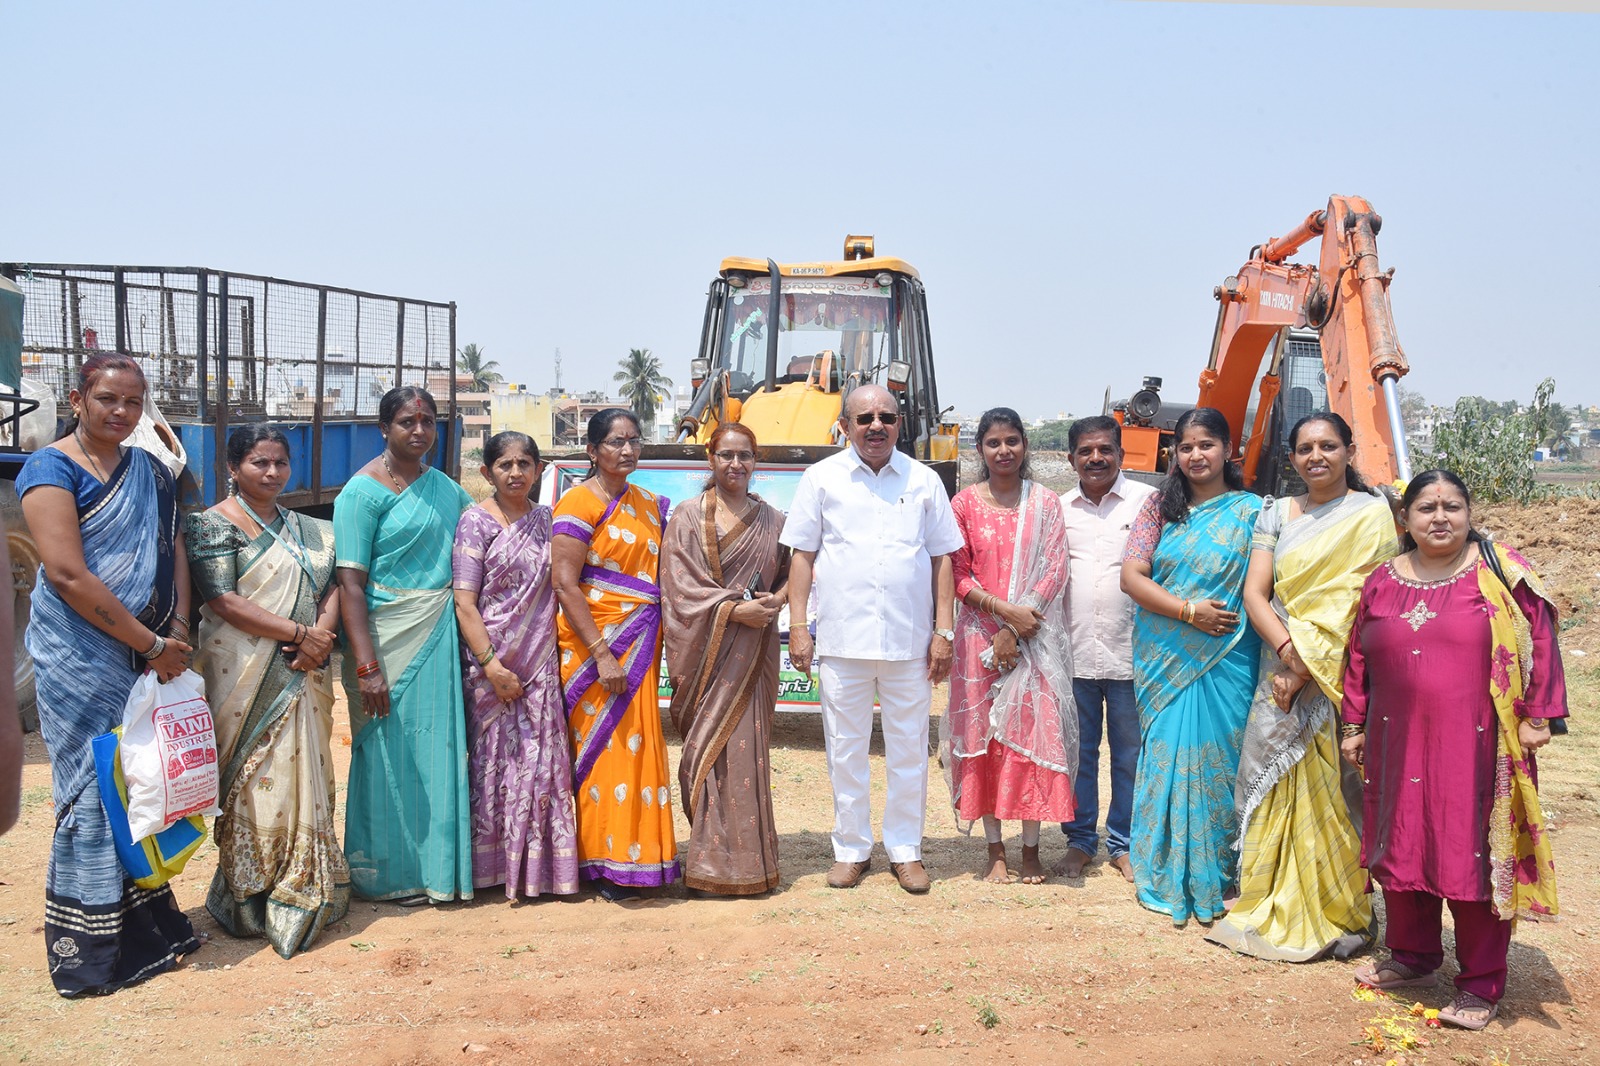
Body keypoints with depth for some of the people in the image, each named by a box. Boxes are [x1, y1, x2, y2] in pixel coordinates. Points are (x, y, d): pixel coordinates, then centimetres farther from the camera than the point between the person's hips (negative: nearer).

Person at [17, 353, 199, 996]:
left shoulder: (151, 472, 12)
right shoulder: (52, 468, -8)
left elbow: (174, 553, 9)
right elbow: (68, 574, -17)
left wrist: (178, 632, -7)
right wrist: (153, 643, -16)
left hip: (148, 653, 6)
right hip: (81, 655, -6)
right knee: (96, 789, -2)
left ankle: (147, 929, 23)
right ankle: (88, 951, 10)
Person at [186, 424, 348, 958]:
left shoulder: (306, 530, 15)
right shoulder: (213, 526, -4)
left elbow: (332, 586, 10)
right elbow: (222, 601, -14)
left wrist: (321, 636, -10)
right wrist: (297, 632, -16)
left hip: (302, 675, 6)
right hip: (246, 676, -6)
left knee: (305, 778, 8)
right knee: (254, 783, -2)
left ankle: (304, 892, 19)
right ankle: (250, 901, 9)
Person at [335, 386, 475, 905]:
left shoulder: (445, 487, 10)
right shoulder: (364, 491, -8)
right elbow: (350, 581, -13)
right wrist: (366, 665, -20)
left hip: (441, 635, 6)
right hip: (389, 638, -5)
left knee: (440, 749, 9)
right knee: (390, 752, 3)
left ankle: (438, 864, 22)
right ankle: (391, 873, 17)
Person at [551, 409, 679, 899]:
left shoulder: (649, 504, 12)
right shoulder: (579, 502, -9)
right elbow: (565, 585, -15)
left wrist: (654, 648, 9)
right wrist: (601, 653, -20)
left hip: (640, 646, 6)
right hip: (594, 644, -6)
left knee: (635, 746, 10)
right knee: (602, 748, -2)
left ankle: (632, 854, 20)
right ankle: (603, 863, 8)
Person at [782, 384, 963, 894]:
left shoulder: (923, 481, 7)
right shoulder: (822, 478, 5)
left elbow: (942, 559, 8)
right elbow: (802, 556, 5)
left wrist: (943, 631, 2)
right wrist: (797, 627, -2)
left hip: (910, 641, 1)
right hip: (842, 641, -1)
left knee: (909, 751, 7)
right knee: (845, 751, 8)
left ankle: (905, 850, 21)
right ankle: (851, 849, 21)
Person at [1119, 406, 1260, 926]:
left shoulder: (1250, 511, 1)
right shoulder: (1160, 507, 6)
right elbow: (1132, 576, -1)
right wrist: (1188, 611, -12)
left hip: (1225, 662, -1)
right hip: (1164, 659, 2)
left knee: (1215, 759, 1)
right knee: (1166, 756, 3)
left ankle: (1213, 877, 16)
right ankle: (1165, 876, 16)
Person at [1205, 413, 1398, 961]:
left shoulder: (1371, 514, -3)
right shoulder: (1276, 513, 11)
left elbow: (1364, 605, -10)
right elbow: (1254, 593, 3)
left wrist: (1309, 668, -15)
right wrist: (1289, 649, -15)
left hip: (1342, 674, -4)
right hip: (1281, 668, 4)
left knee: (1335, 790, -1)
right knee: (1271, 785, 6)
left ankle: (1338, 913, 13)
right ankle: (1275, 908, 19)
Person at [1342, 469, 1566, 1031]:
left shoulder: (1500, 573, -2)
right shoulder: (1382, 582, 8)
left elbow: (1538, 639, -2)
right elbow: (1359, 658, 14)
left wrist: (1535, 715, -5)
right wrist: (1353, 725, 13)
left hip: (1475, 748, -4)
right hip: (1399, 747, 4)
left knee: (1475, 857, 0)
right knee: (1403, 849, 12)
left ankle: (1481, 984, 13)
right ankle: (1413, 956, 31)